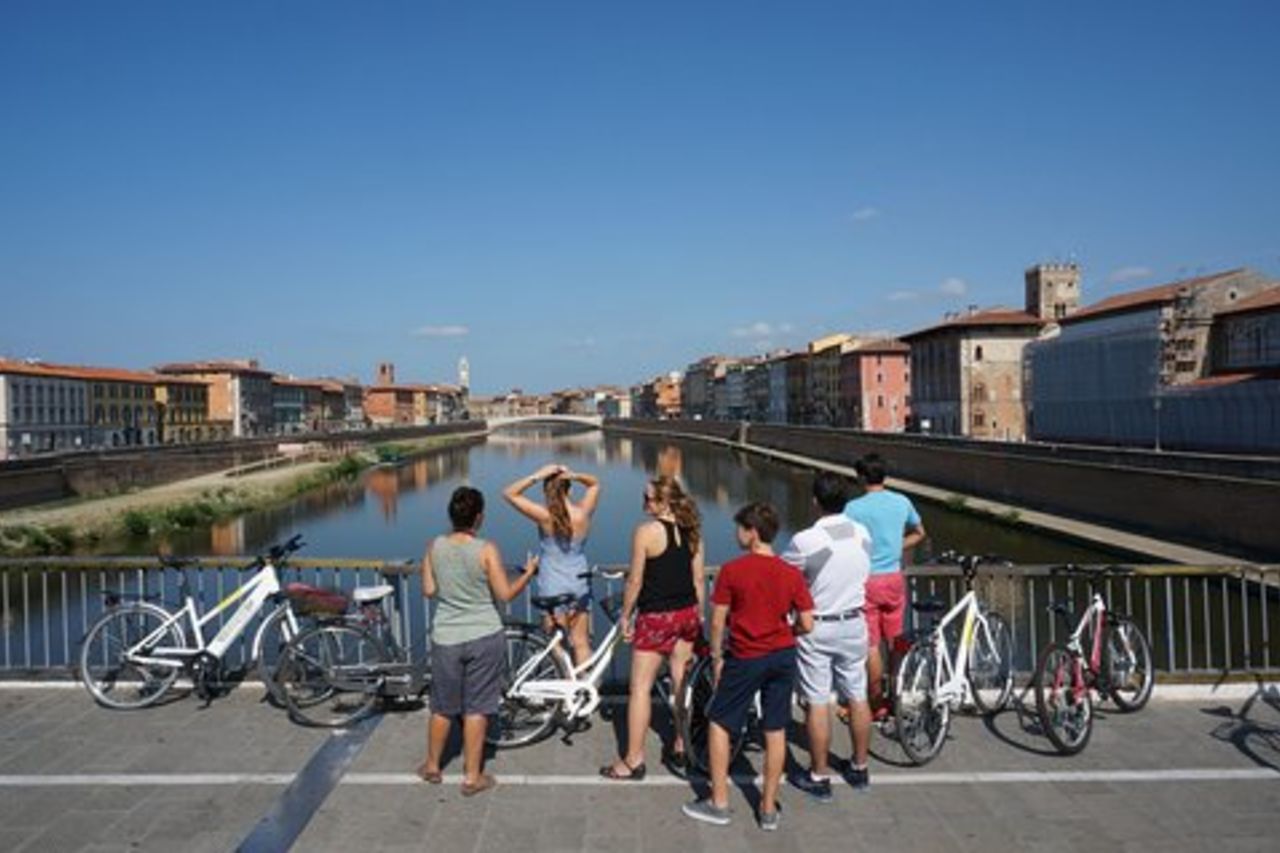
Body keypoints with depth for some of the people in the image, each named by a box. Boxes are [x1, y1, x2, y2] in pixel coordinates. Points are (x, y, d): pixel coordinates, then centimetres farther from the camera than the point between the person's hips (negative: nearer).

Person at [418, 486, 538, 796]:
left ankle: (432, 766, 35)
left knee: (442, 707, 19)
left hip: (446, 639, 3)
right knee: (476, 708, 9)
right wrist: (529, 573, 6)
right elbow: (505, 594, -10)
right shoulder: (486, 550, -14)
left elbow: (428, 590, 2)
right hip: (484, 637, -3)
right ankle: (472, 776, 17)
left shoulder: (435, 546, -5)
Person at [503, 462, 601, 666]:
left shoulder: (545, 516, -16)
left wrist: (536, 476, -16)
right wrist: (575, 476, -7)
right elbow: (594, 484, 12)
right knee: (582, 643, 13)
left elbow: (509, 493, -10)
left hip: (553, 588, -4)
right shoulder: (583, 514, -6)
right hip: (580, 585, 4)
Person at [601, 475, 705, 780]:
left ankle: (633, 761, 7)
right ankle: (681, 749, 27)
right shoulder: (691, 531, 3)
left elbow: (635, 581, -12)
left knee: (640, 688, 2)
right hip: (687, 614, 6)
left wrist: (625, 615, -1)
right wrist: (698, 617, 17)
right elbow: (698, 578, 7)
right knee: (681, 683, 16)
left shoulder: (646, 531, -14)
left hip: (656, 617, -6)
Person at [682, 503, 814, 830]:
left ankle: (718, 803, 17)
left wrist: (716, 656, 4)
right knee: (776, 731, 12)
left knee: (719, 723, 12)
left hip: (746, 658, -3)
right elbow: (807, 625, -2)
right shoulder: (792, 574, -3)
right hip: (783, 657, 4)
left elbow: (717, 621, -9)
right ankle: (769, 808, 20)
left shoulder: (732, 570, -12)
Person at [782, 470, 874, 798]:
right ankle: (859, 768, 30)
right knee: (857, 698, 16)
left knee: (817, 704, 5)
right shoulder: (863, 534, -3)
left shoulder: (806, 541, -21)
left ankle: (819, 777, 14)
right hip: (854, 624, 5)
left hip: (817, 628, -5)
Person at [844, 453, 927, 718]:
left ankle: (877, 704, 10)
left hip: (867, 580, -5)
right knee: (896, 641, 16)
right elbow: (919, 534, 16)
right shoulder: (902, 502, 3)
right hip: (894, 578, 5)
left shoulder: (854, 507, -13)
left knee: (871, 646, 4)